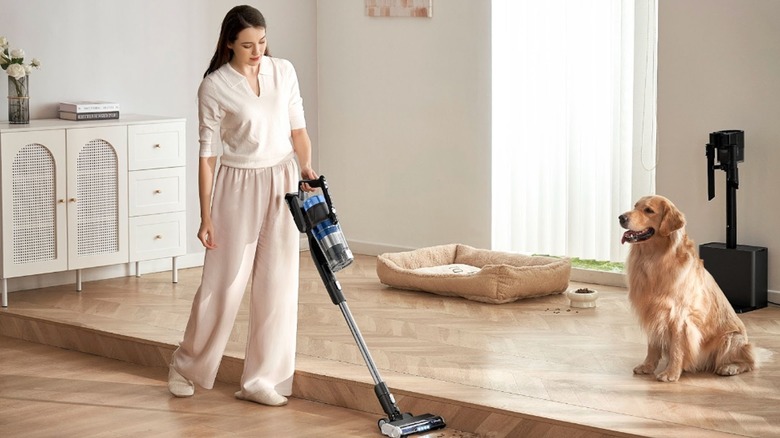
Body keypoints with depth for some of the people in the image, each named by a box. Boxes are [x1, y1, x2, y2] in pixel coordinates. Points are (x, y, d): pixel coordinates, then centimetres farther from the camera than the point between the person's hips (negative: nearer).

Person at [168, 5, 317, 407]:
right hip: (239, 187, -4)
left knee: (277, 284, 3)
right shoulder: (214, 87, -10)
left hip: (283, 185, 4)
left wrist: (306, 167, -11)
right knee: (223, 284, 2)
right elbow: (207, 155, -8)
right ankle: (186, 368, 23)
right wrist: (206, 217, -9)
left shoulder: (284, 71, 2)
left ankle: (260, 380, 12)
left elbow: (298, 129, 8)